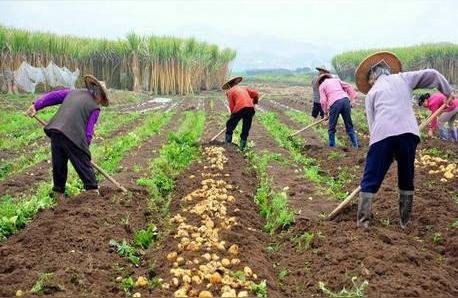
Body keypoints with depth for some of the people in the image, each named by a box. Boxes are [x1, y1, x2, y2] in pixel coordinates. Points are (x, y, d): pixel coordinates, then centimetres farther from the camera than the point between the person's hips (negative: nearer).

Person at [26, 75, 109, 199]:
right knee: (84, 166, 6)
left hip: (55, 132, 5)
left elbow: (53, 96, 15)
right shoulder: (95, 108, 6)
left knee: (59, 165, 17)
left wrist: (36, 105, 11)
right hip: (73, 136, -5)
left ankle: (59, 194, 28)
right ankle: (94, 192, 10)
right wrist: (84, 148, 8)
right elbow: (89, 132, 1)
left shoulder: (73, 92, 21)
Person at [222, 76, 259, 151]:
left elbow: (231, 106, 6)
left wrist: (233, 114, 17)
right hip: (250, 108, 4)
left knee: (230, 124, 15)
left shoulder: (230, 91, 14)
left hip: (239, 108, -4)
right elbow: (255, 94, 19)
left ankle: (227, 142, 16)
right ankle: (243, 146, 13)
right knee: (246, 128, 14)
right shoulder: (244, 88, 26)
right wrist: (254, 102, 35)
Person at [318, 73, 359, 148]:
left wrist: (325, 111, 12)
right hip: (345, 100, 4)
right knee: (349, 126, 12)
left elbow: (323, 100, 4)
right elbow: (349, 87, 18)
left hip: (334, 103, -4)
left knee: (332, 128, 9)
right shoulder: (336, 80, 29)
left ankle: (332, 146, 11)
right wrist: (353, 99, 14)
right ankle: (355, 144, 10)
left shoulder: (322, 85, 17)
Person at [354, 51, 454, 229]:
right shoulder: (402, 78, 23)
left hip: (382, 135, -1)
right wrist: (448, 92, 35)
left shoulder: (371, 93, 22)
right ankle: (404, 221, 25)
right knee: (406, 179, 18)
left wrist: (390, 151, 19)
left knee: (370, 180, 7)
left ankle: (363, 221, 6)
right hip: (408, 132, 2)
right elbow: (431, 74, 20)